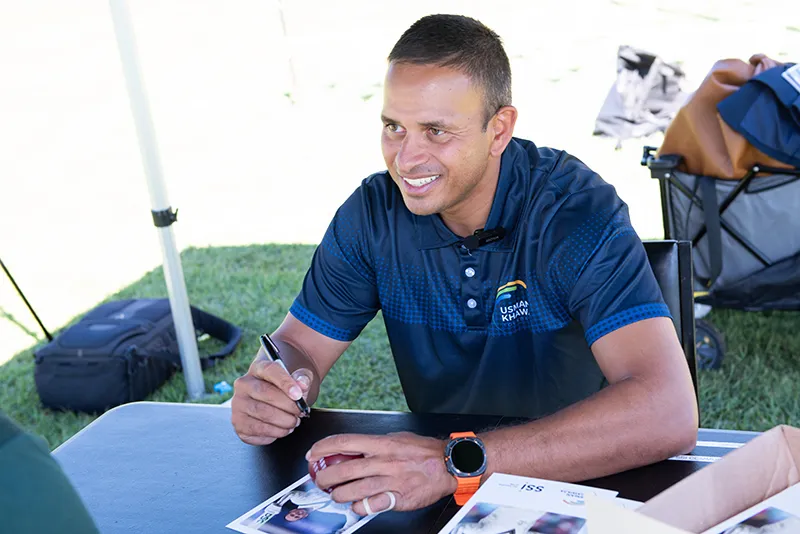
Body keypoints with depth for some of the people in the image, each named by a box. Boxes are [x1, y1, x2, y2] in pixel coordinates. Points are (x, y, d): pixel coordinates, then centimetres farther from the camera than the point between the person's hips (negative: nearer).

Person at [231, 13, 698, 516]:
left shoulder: (576, 210, -19)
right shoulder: (371, 214, -6)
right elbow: (299, 345, 3)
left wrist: (458, 463, -38)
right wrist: (271, 388, -22)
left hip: (580, 483, -3)